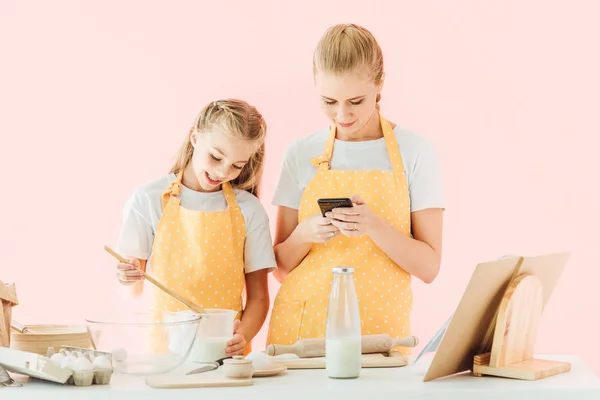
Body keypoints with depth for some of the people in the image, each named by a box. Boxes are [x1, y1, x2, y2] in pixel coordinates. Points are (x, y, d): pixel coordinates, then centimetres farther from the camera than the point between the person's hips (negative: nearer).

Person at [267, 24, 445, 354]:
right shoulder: (301, 154, 5)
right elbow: (281, 267, 8)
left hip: (379, 327, -1)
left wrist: (374, 226, -17)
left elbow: (429, 267, -2)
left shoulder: (415, 152, 0)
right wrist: (304, 234, -12)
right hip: (300, 327, 1)